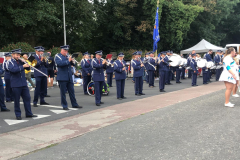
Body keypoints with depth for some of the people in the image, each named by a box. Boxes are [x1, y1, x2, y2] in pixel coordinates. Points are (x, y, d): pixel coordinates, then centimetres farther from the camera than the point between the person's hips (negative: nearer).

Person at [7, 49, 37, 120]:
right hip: (16, 84, -5)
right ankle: (18, 115, 12)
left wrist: (26, 62, -6)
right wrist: (23, 66, -27)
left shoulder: (20, 61, 13)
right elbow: (13, 69, -21)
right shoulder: (10, 62, -2)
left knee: (27, 98, 5)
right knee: (17, 100, 2)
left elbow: (28, 68, 11)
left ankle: (29, 113, 13)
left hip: (24, 83, 5)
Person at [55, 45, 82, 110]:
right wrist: (68, 61, -20)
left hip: (69, 77, 6)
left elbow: (72, 64, 13)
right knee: (63, 92, 1)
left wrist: (71, 61, -8)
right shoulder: (57, 56, -3)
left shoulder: (67, 56, 14)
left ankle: (74, 104, 19)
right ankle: (64, 106, 8)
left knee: (71, 91, 11)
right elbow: (60, 63, -21)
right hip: (62, 77, -6)